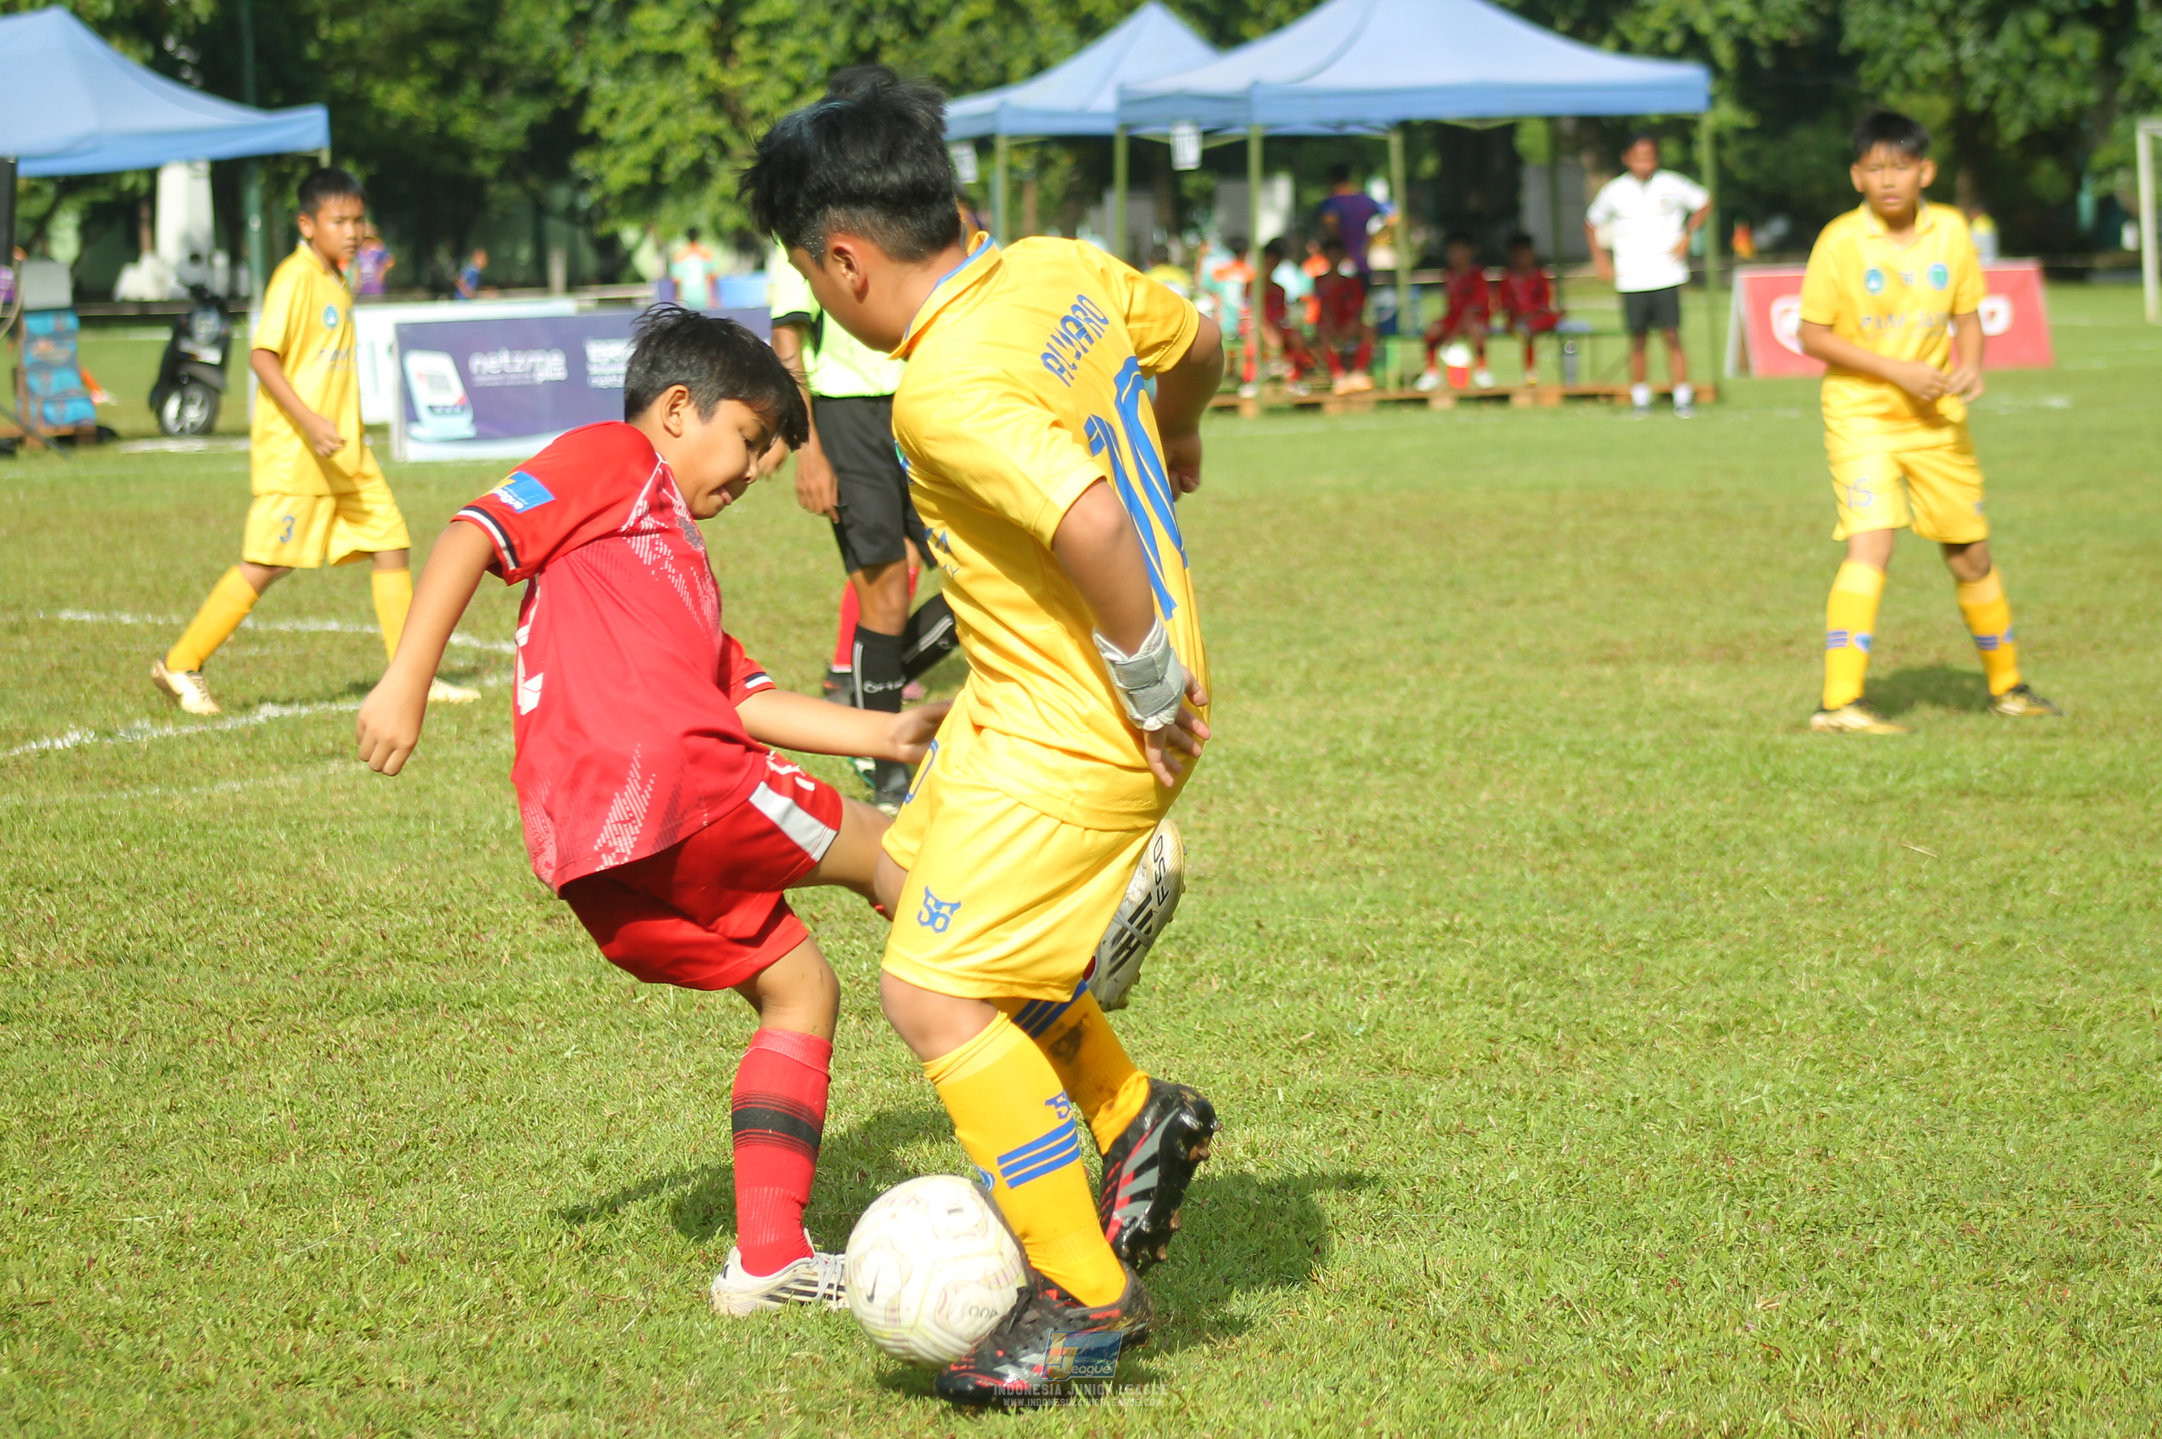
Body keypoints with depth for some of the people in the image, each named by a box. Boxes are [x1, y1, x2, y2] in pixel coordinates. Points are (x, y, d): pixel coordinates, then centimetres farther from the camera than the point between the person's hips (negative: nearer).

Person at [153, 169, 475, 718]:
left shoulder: (333, 280, 14)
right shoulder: (294, 278, -13)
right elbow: (261, 356, -21)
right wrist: (308, 422, -29)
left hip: (345, 452, 9)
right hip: (293, 451, -8)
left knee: (390, 544, 3)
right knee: (267, 564, -5)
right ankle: (180, 666, 6)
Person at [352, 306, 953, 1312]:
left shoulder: (677, 553, 37)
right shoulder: (612, 460, 8)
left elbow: (744, 700, 32)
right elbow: (475, 534, -5)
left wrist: (888, 734, 27)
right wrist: (407, 683, -14)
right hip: (664, 778, -9)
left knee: (798, 985, 12)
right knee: (889, 853, 1)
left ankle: (768, 1255, 5)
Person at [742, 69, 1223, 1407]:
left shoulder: (949, 392, -28)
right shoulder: (1068, 272, 0)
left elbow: (1092, 523, -40)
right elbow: (1197, 341, 18)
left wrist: (1145, 679, -24)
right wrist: (1174, 440, 40)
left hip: (1075, 734, -10)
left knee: (934, 993, -8)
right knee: (915, 880, 23)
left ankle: (1085, 1294, 0)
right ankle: (1134, 1113, 24)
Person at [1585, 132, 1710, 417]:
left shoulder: (1672, 185, 0)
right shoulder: (1614, 191, 3)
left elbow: (1704, 203, 14)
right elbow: (1592, 223, 17)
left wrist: (1686, 237, 3)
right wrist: (1600, 257, 6)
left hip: (1667, 275, -1)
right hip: (1631, 281, 1)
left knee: (1672, 336, -6)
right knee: (1638, 340, 3)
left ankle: (1683, 397, -1)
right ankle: (1640, 399, 14)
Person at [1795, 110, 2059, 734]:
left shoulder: (1951, 231, -2)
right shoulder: (1840, 241, -13)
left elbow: (1967, 315, 10)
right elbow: (1813, 335, -11)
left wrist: (1970, 365, -11)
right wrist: (1896, 370, -18)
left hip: (1936, 419, 4)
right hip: (1860, 412, -4)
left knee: (1971, 553, 13)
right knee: (1871, 544, -22)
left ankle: (2006, 686, 33)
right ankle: (1839, 702, -25)